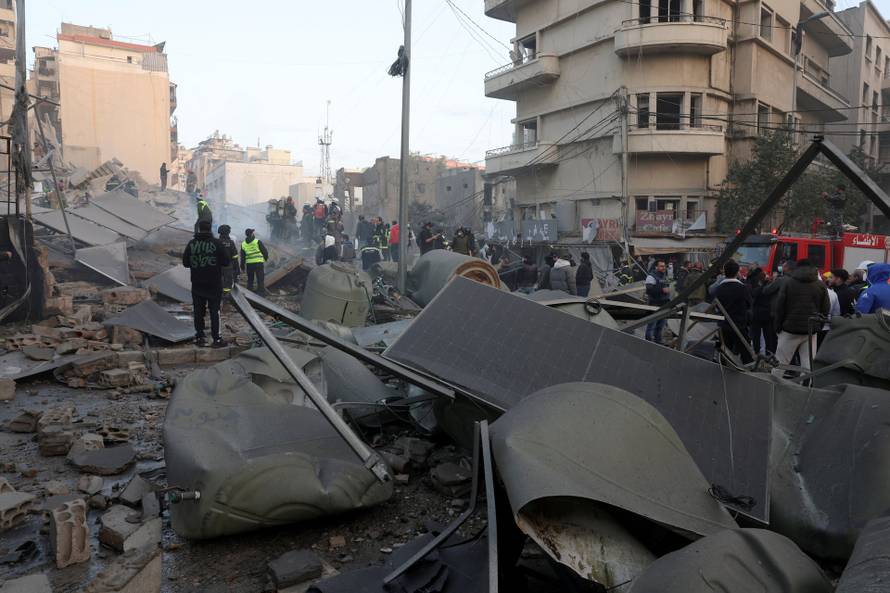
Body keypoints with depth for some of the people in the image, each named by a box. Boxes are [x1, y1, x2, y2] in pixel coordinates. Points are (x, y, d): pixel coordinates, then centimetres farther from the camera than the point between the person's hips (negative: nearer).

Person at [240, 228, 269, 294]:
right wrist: (266, 258, 18)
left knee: (250, 280, 15)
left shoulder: (243, 244, 6)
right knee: (260, 280, -2)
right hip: (258, 262, -4)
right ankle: (260, 293, -7)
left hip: (249, 264, 4)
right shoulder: (257, 242, -6)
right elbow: (265, 251, -2)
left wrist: (242, 266, 15)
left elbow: (242, 257, 8)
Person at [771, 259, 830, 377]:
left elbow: (778, 306, -5)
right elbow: (826, 309, 5)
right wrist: (818, 326, 12)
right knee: (808, 364, 4)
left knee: (780, 362, 3)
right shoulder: (821, 285, 6)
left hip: (790, 329, -2)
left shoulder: (788, 282, -2)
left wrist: (778, 326, 2)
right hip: (811, 331, 2)